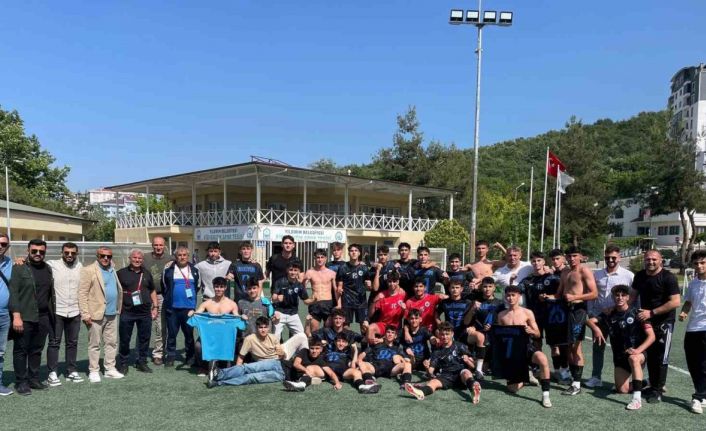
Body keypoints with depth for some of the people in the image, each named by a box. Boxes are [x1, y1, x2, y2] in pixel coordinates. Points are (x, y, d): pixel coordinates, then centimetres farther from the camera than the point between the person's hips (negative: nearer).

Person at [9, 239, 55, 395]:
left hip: (43, 317, 5)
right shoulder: (19, 268, -4)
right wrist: (16, 316, -17)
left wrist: (51, 314, 9)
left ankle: (34, 379, 22)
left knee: (37, 350, 12)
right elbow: (13, 293, -10)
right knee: (21, 350, 3)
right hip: (24, 317, -5)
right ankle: (21, 382, 11)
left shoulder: (48, 268, 13)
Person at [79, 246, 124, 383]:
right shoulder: (89, 270, -7)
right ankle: (93, 371, 12)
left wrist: (118, 308, 12)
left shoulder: (112, 270, 13)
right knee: (95, 344, 3)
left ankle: (110, 369, 20)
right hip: (96, 314, -6)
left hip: (112, 314, 6)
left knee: (112, 342, 11)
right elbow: (82, 293, -11)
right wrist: (85, 314, -15)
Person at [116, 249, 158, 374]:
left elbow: (152, 291, 18)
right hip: (127, 312, -3)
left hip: (145, 312, 3)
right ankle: (123, 363, 18)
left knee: (144, 338, 7)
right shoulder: (122, 273, 1)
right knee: (124, 339, 4)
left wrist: (155, 307, 12)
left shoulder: (147, 273, 12)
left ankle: (142, 362, 19)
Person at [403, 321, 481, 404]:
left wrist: (467, 360, -12)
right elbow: (431, 368, 10)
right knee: (434, 382, -29)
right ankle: (420, 392, -63)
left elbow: (472, 366, 11)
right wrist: (431, 374, -14)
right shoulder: (437, 352, 21)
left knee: (466, 372, -33)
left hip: (460, 375, -1)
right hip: (445, 377, 1)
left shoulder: (460, 346, 15)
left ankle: (473, 389, -67)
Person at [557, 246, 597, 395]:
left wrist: (574, 297, -20)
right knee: (569, 345, 9)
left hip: (578, 309, -7)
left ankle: (577, 385, -6)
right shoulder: (565, 272, 17)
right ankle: (573, 377, 18)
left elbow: (594, 293, -13)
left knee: (576, 345, -8)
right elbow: (560, 292, 23)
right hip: (567, 309, 8)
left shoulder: (585, 271, -6)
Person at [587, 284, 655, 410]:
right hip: (619, 356, 4)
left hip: (637, 354, -3)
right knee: (622, 390, -6)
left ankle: (637, 398, -40)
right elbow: (590, 321, -3)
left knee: (633, 358, -39)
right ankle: (641, 383, 27)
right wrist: (596, 328, -26)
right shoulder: (609, 314, 2)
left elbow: (651, 336, -13)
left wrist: (638, 350, -28)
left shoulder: (637, 314, -8)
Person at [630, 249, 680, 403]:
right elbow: (633, 295, 16)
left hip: (663, 322, -6)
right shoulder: (640, 276, 5)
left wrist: (651, 312, -21)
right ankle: (653, 386, 25)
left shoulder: (668, 277, -15)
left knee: (661, 357, -3)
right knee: (650, 355, 13)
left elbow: (675, 302, -20)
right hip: (646, 321, 6)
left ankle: (657, 390, 6)